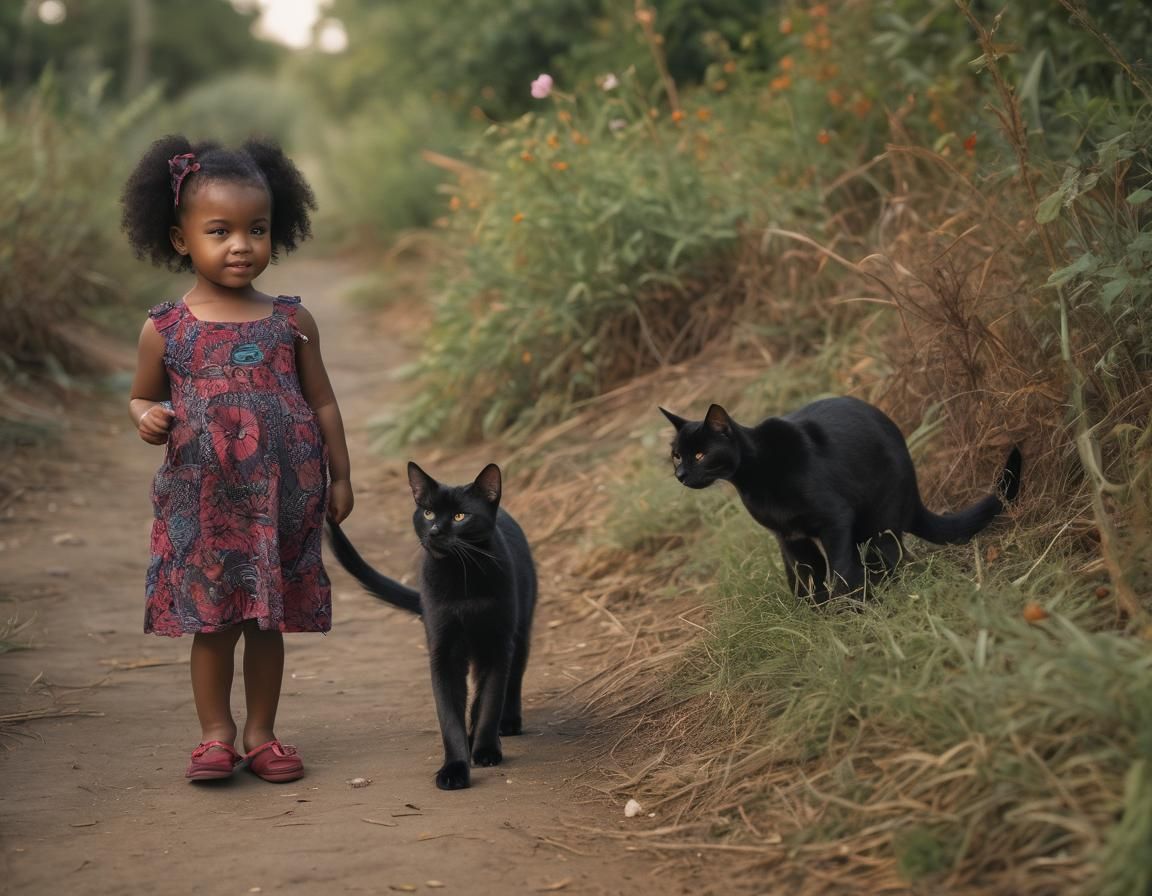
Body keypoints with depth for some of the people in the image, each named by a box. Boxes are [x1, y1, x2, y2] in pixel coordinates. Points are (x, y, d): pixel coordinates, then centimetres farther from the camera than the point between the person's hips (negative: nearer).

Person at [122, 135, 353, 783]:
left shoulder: (291, 322, 1)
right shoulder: (166, 330, -1)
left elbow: (322, 402, 7)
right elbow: (142, 397, 11)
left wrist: (339, 477, 7)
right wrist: (148, 418, -11)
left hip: (282, 500, 1)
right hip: (202, 503, -1)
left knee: (270, 621, 9)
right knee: (211, 622, 5)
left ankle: (261, 733, 22)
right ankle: (216, 735, 19)